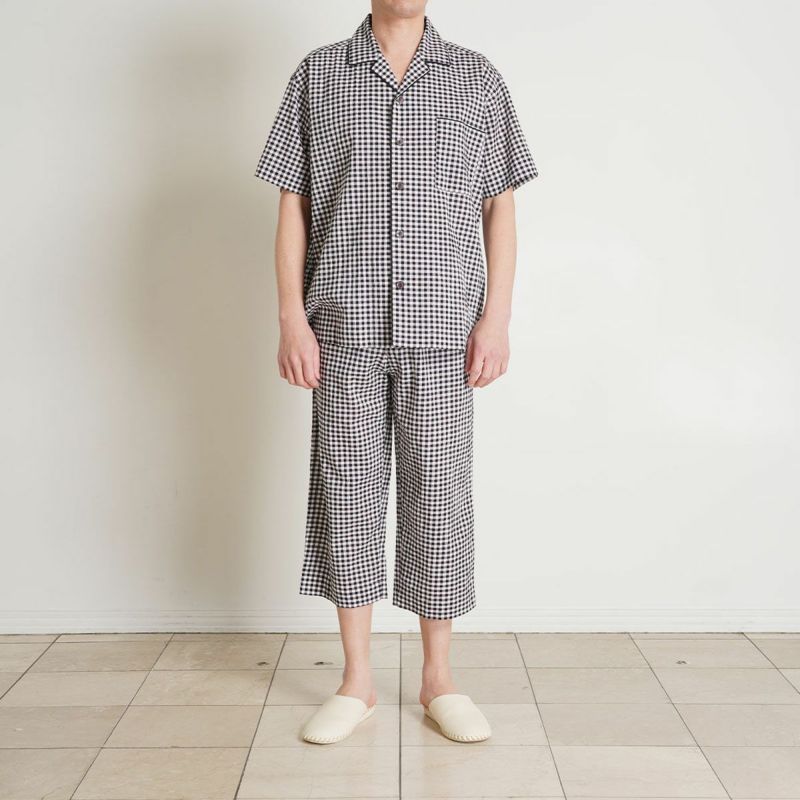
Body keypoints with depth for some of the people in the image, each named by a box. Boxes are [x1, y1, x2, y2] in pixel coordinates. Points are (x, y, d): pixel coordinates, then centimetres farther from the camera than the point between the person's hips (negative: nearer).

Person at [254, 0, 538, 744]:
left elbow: (500, 207, 8)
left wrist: (497, 316, -2)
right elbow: (292, 206, 7)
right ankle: (356, 680, 18)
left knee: (440, 495, 2)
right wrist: (292, 318, -2)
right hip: (344, 327, 0)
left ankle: (438, 677, 18)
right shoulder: (317, 75, 10)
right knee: (347, 492, 4)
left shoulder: (477, 78, 10)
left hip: (442, 331, 0)